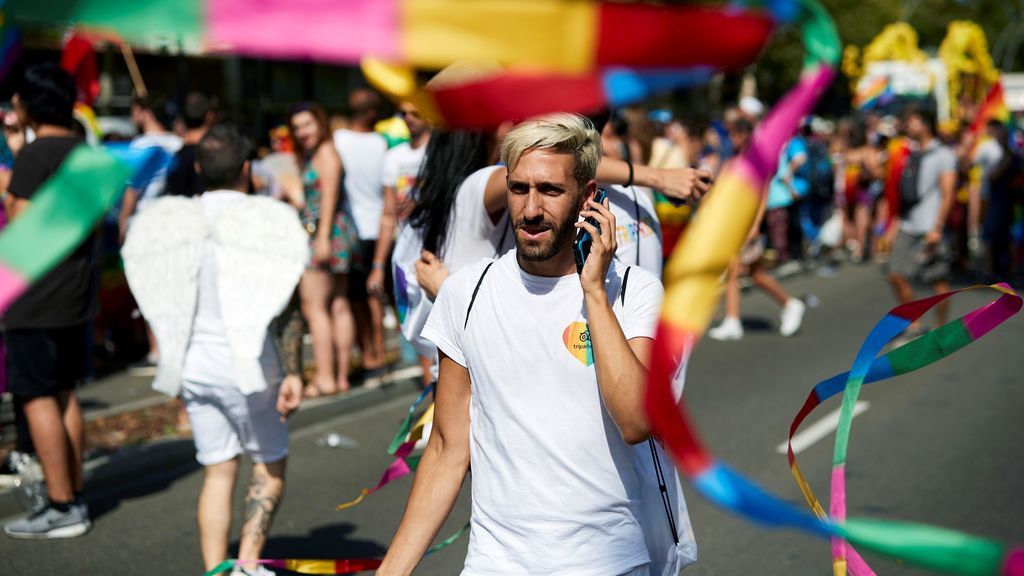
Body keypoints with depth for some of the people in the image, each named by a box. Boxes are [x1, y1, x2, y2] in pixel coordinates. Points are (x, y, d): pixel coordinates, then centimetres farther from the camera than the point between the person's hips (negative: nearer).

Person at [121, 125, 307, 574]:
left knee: (217, 472, 11)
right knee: (270, 466, 12)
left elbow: (163, 300, 9)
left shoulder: (173, 221, 1)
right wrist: (293, 372, -11)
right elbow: (287, 304, -12)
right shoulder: (266, 220, -10)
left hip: (192, 365, 4)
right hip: (246, 366, -4)